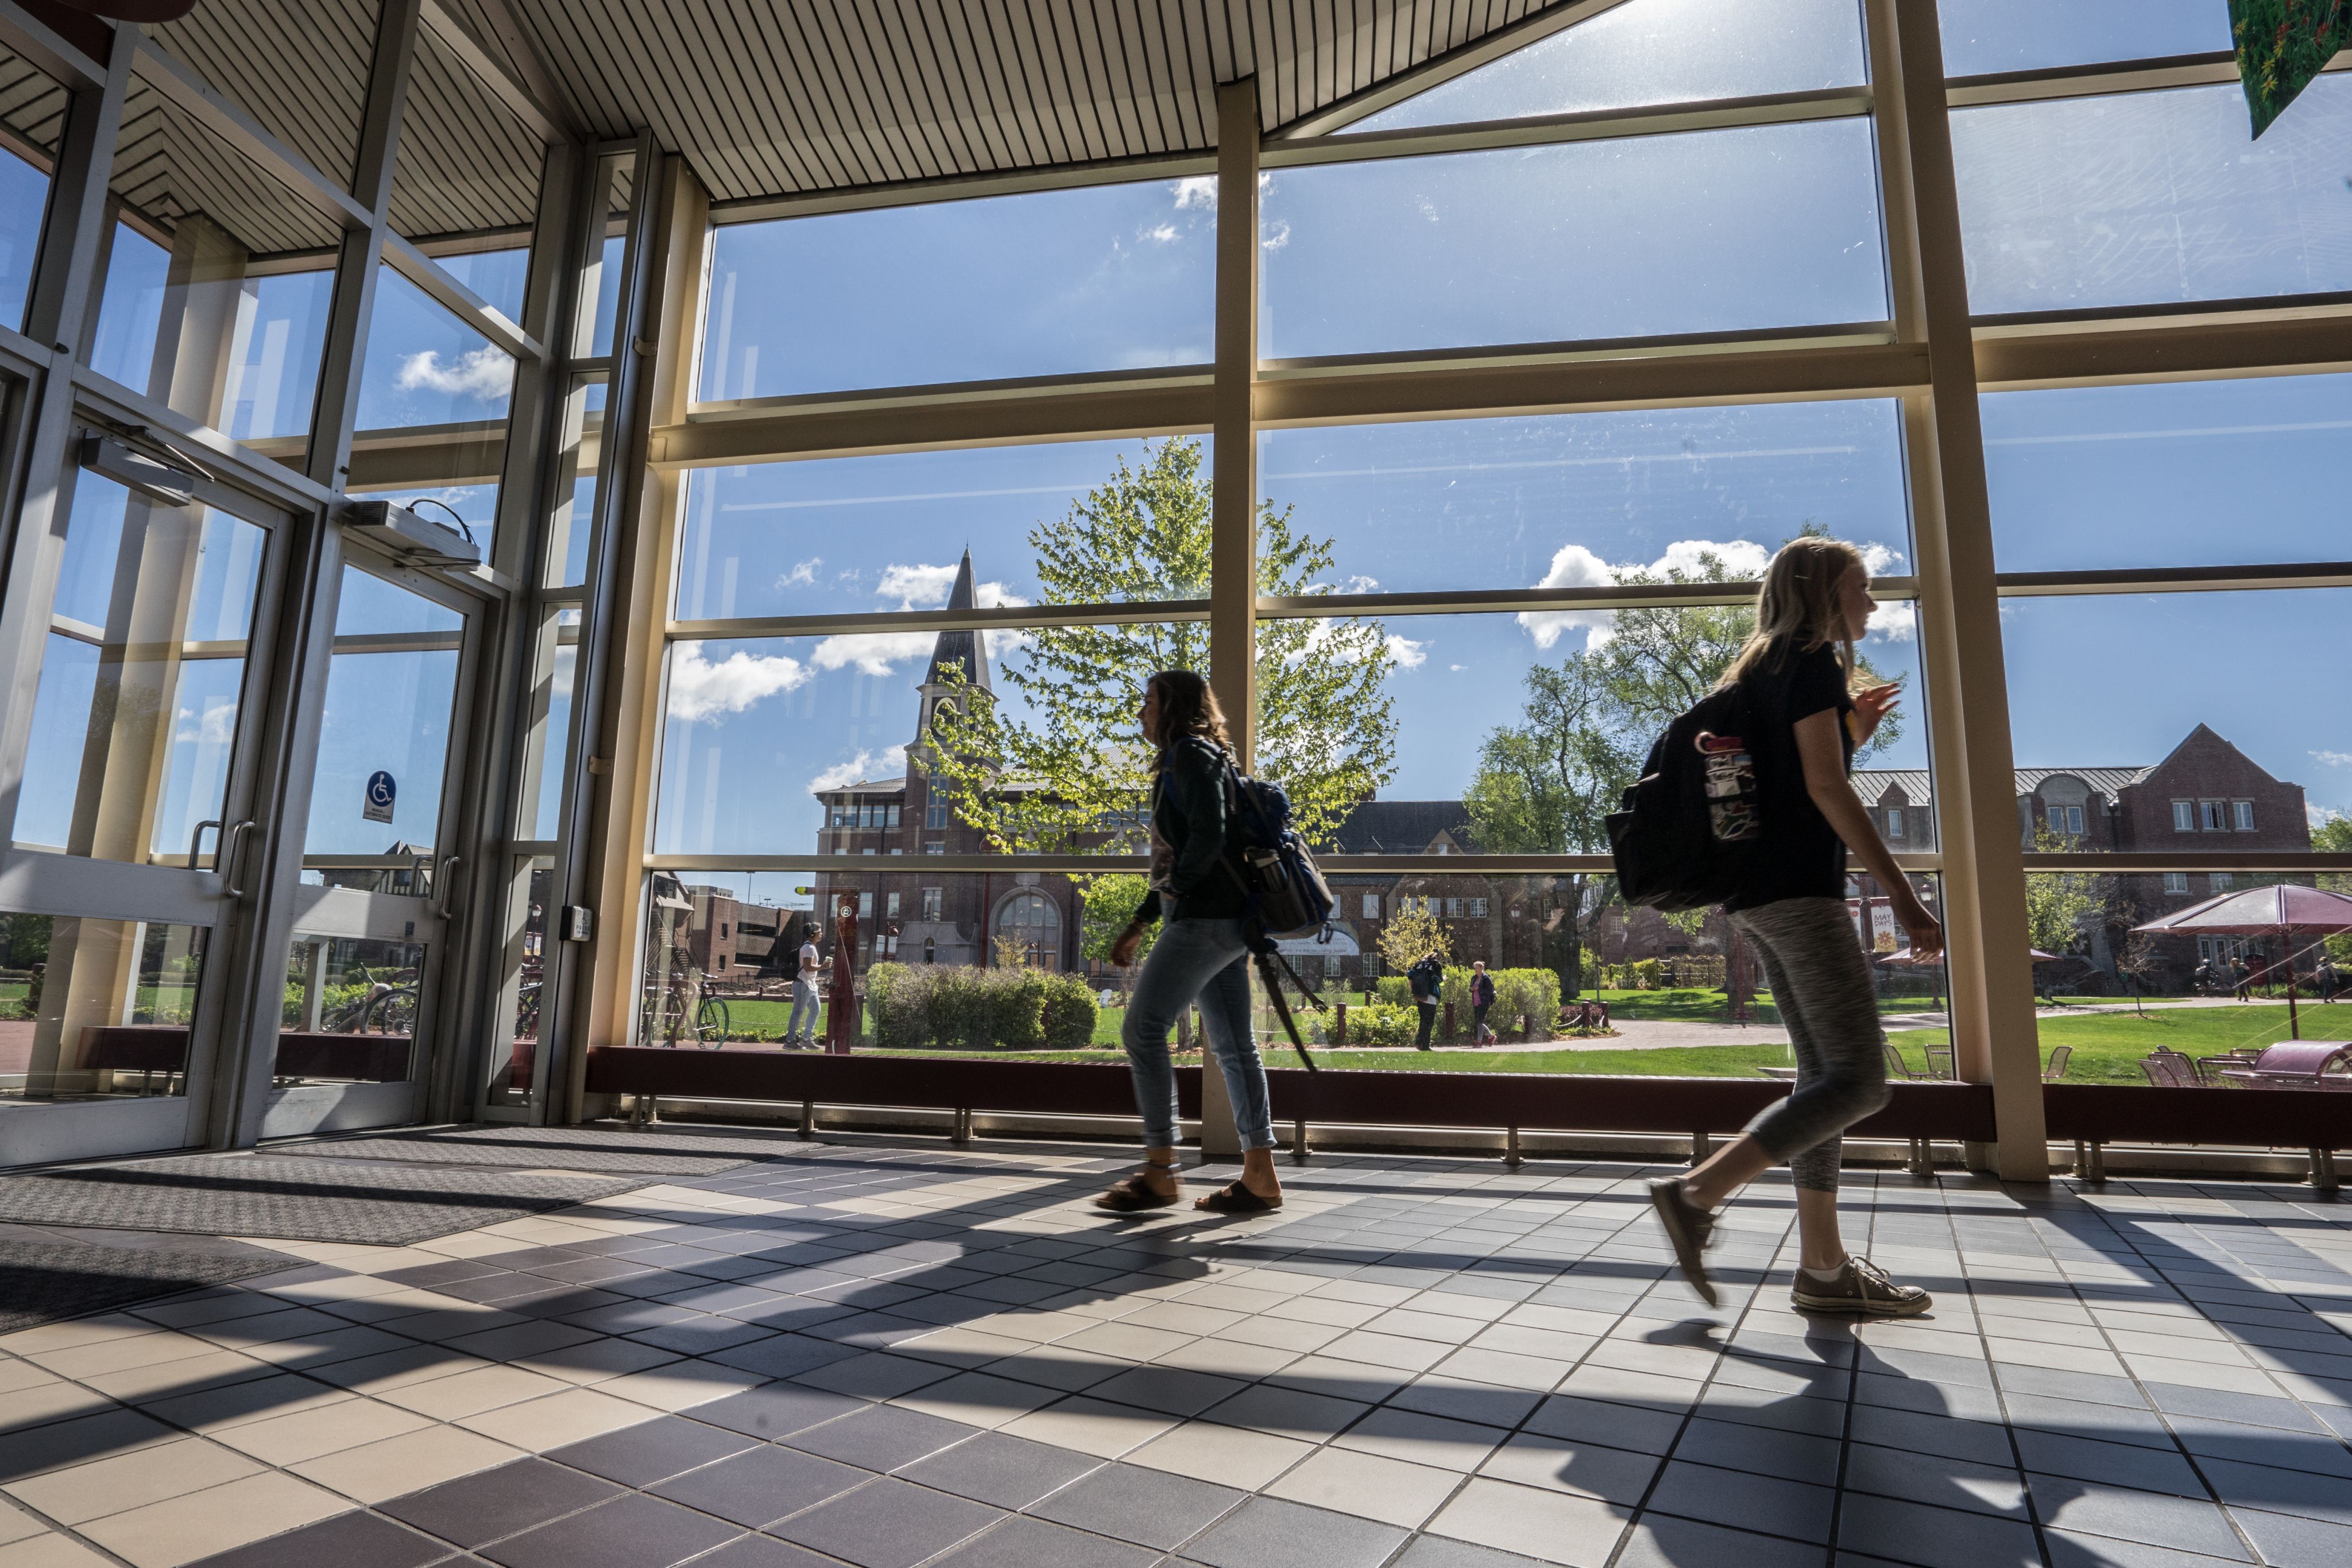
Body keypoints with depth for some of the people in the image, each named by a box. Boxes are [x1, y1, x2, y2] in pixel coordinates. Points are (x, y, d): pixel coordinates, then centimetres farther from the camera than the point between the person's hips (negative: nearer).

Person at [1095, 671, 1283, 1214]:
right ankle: (1261, 1176, 9)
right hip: (1222, 922, 10)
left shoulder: (1189, 754, -6)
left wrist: (1177, 886, -7)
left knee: (1143, 1028, -8)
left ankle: (1160, 1172, -4)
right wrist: (1139, 923, 23)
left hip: (1203, 919, -10)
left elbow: (1208, 833, -22)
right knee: (1232, 1044, 7)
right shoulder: (1182, 761, 24)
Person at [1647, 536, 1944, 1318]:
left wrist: (1851, 733, 20)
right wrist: (1904, 897, -15)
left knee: (1825, 1075, 10)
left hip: (1760, 894, 10)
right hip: (1798, 891, -10)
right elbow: (1827, 789, -14)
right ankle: (1697, 1194, -15)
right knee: (1857, 1080, -10)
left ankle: (1823, 1266, 12)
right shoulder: (1814, 661, -4)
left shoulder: (1767, 668, 23)